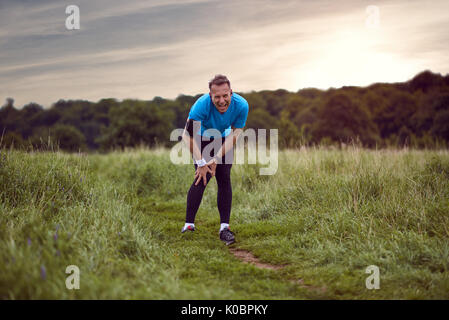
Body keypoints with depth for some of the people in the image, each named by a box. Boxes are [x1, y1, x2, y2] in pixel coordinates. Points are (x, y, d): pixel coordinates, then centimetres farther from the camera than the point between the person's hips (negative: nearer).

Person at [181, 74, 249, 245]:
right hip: (202, 138, -2)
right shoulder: (201, 105, -35)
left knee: (224, 179, -8)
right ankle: (189, 224, -9)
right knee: (202, 178, -16)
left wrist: (216, 159, -22)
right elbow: (190, 135, -27)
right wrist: (201, 163, -27)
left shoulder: (241, 106, -27)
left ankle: (224, 227, -5)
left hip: (223, 140, 3)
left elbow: (234, 135, -18)